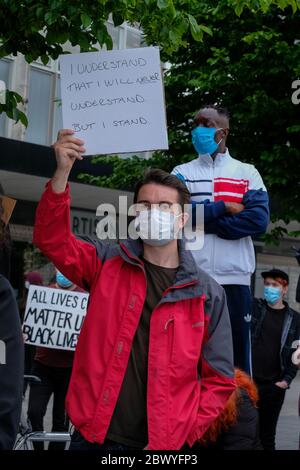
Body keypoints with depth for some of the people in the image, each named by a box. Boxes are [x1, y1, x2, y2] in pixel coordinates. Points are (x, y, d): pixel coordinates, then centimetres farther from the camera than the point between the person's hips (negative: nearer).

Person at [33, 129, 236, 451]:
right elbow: (52, 239, -7)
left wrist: (178, 437, -9)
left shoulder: (207, 294, 1)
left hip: (160, 444, -1)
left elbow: (218, 380, 1)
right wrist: (62, 172, -20)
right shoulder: (108, 264, 5)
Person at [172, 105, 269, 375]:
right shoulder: (182, 173, 13)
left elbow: (258, 220, -6)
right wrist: (223, 207, -5)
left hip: (234, 278, 0)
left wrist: (201, 219, -7)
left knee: (237, 356, 2)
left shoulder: (247, 173, 10)